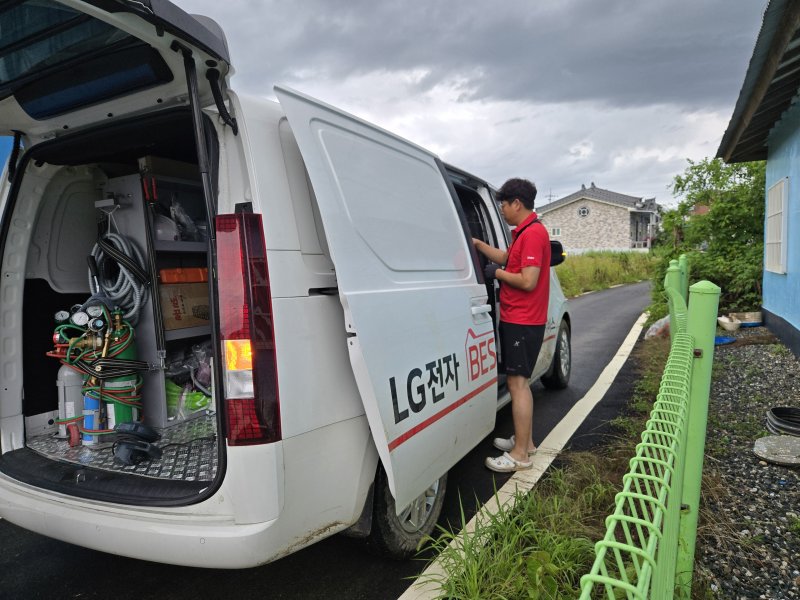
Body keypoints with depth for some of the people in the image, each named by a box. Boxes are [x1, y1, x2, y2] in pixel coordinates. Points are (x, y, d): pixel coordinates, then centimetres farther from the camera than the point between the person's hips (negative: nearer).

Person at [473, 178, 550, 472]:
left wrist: (497, 273, -10)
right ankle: (524, 441, 29)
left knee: (517, 383, -6)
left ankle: (521, 455, 2)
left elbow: (528, 281, -23)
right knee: (519, 381, 17)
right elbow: (507, 258, 28)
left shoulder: (533, 233, -17)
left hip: (522, 322, -10)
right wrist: (477, 243, 26)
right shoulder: (525, 232, 14)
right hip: (518, 319, 10)